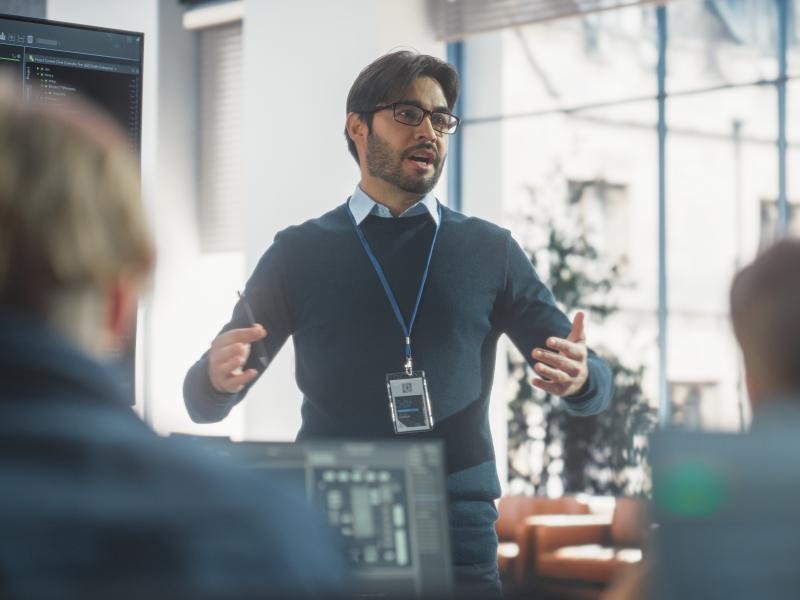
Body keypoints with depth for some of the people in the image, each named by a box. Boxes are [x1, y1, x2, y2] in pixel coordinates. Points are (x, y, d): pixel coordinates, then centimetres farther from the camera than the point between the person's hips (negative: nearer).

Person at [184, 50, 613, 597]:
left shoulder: (490, 252, 9)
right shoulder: (299, 253, 8)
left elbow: (592, 382, 9)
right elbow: (206, 403, 8)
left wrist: (579, 378, -16)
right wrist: (217, 376, -16)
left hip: (458, 529, 1)